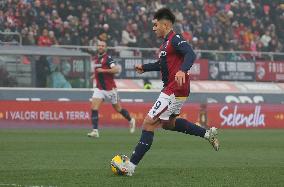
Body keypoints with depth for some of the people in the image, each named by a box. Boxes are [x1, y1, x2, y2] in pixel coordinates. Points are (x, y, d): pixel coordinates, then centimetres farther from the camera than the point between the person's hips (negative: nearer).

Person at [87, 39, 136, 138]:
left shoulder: (107, 58, -15)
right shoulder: (95, 58, 9)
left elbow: (116, 69, -29)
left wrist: (103, 70, -29)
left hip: (110, 88, -5)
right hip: (99, 88, 6)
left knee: (118, 109, 11)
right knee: (94, 108, -14)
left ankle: (131, 120, 37)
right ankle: (95, 131, -17)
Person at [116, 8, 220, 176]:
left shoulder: (175, 39, -15)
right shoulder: (166, 42, 15)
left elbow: (190, 54, -32)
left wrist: (182, 70, -48)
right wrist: (144, 67, 38)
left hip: (174, 91, -11)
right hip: (173, 89, 11)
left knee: (149, 123, -10)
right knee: (168, 123, 28)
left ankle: (131, 166, -9)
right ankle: (207, 133, 28)